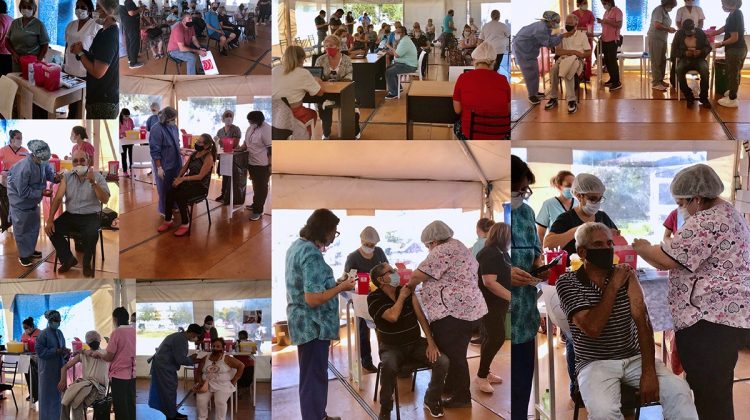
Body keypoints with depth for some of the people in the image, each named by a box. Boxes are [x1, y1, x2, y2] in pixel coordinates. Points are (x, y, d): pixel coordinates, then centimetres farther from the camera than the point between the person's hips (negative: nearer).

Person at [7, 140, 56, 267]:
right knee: (21, 228, 2)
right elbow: (23, 191, -30)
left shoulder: (42, 162, -14)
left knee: (34, 225, 17)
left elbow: (48, 172, 4)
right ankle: (23, 255, 13)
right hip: (20, 199, -7)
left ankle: (31, 250, 34)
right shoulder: (24, 168, -35)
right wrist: (41, 193, -30)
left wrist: (56, 177, -19)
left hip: (33, 199, 8)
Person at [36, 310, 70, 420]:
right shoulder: (43, 334, -10)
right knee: (48, 394, -2)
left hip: (59, 368, 6)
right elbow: (40, 351, -14)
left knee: (58, 393, 8)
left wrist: (65, 352, -4)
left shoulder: (59, 333, 10)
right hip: (48, 369, -6)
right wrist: (56, 351, -20)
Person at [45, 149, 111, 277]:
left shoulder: (97, 176, -4)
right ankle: (68, 259, 4)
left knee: (91, 233, -34)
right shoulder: (67, 177, 4)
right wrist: (50, 219, -14)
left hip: (90, 216, -4)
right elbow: (58, 198, -2)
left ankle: (87, 263, -6)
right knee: (52, 229, -19)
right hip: (70, 215, 4)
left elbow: (105, 200, -14)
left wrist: (93, 183, -27)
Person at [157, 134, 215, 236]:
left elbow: (200, 176, -17)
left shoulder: (208, 158, -11)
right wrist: (178, 178, -6)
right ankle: (168, 220, -11)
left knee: (180, 195, -31)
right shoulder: (194, 154, 11)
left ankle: (185, 224, -16)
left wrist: (183, 179, -20)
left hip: (201, 185, -7)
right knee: (169, 192, -20)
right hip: (188, 181, 7)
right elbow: (184, 168, 13)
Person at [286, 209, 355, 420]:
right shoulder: (312, 255, -24)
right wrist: (341, 287, -17)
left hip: (305, 323, 10)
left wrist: (334, 283, 13)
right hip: (313, 325, -10)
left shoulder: (297, 245, 7)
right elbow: (313, 298, -28)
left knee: (314, 374, 22)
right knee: (314, 376, 0)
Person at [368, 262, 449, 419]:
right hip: (392, 347, -4)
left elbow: (421, 317, -3)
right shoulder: (374, 298, -11)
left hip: (416, 344, 4)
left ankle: (431, 400, 6)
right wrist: (402, 297, -12)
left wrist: (431, 343, -13)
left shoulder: (407, 290, 1)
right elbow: (393, 316, -27)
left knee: (443, 361, -20)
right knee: (389, 367, -39)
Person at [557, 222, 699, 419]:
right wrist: (613, 287, -12)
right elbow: (592, 329, -18)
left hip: (635, 358, 4)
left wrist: (649, 371, -18)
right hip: (596, 363, -3)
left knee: (679, 390, -22)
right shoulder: (567, 283, -5)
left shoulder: (626, 274, 5)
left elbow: (642, 320, -6)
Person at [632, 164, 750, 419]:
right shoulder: (728, 213, 17)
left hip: (711, 321, -11)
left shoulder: (705, 223, -17)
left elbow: (666, 259, -19)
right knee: (717, 397, 17)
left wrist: (643, 249, 1)